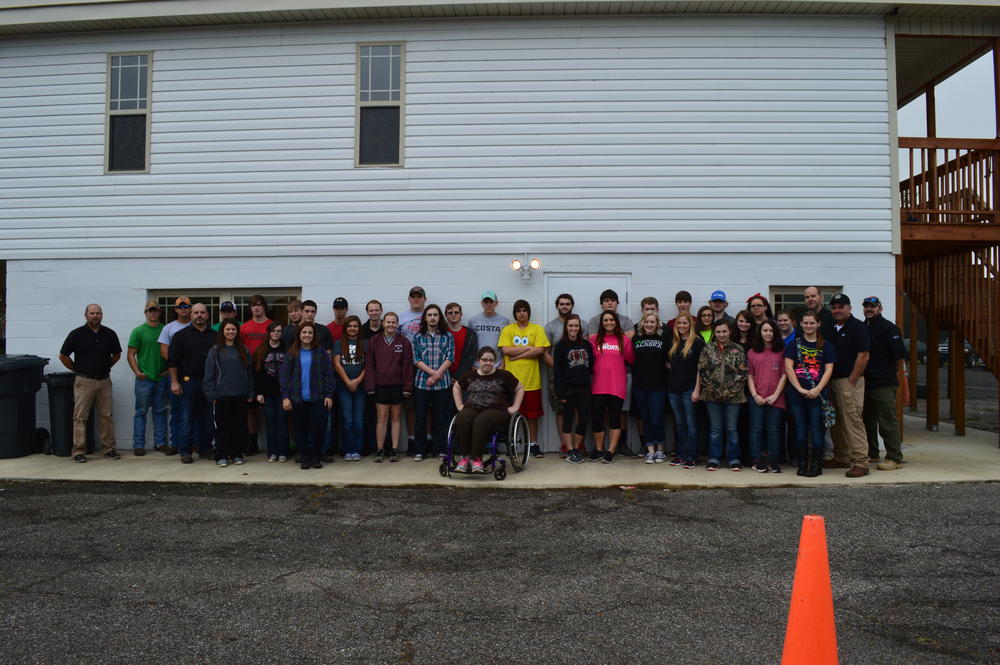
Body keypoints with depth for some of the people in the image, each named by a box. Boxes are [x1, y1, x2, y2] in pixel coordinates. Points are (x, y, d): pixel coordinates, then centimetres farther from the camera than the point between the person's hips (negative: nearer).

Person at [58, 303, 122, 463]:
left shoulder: (109, 334, 5)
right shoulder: (77, 334, -3)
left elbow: (116, 355, 18)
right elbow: (63, 356, 3)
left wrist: (105, 367, 12)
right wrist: (77, 370, 4)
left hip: (104, 381, 3)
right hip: (84, 381, -3)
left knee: (106, 416, 6)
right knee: (80, 417, -1)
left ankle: (108, 448, 13)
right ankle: (79, 451, 4)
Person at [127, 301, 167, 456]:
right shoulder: (138, 331, 0)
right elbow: (131, 354, -1)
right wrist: (137, 372, -12)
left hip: (162, 378, 3)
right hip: (144, 379, -3)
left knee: (160, 411, 9)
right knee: (141, 412, 2)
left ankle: (160, 443, 17)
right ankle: (138, 445, 8)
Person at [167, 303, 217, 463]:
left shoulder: (214, 336, 11)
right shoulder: (181, 335, 3)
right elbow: (172, 360, 0)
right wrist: (174, 382, -7)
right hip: (188, 381, -3)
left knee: (206, 418, 7)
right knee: (187, 417, -1)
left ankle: (205, 449, 15)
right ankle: (185, 451, 6)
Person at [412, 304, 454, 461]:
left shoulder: (448, 337, 7)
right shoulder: (418, 337, 8)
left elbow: (450, 358, -2)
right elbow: (416, 359, 0)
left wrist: (437, 375, -13)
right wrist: (432, 372, -13)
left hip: (442, 382, 0)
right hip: (421, 382, 0)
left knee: (441, 417, 3)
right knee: (420, 418, 3)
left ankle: (440, 449, 12)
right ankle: (420, 450, 10)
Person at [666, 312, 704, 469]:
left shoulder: (697, 342, -5)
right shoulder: (673, 342, 13)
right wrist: (673, 370, 7)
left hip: (689, 388, -6)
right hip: (673, 388, 6)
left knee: (691, 423, 0)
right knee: (679, 423, 11)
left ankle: (691, 457, 4)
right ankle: (681, 454, 18)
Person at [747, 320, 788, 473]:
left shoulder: (781, 352, 4)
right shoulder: (752, 352, 9)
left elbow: (784, 375, 1)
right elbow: (749, 376, 7)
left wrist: (775, 395, -7)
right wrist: (755, 395, -4)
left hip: (776, 399, -1)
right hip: (756, 399, 1)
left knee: (774, 430, 4)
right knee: (756, 429, 3)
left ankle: (773, 461, 11)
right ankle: (757, 460, 9)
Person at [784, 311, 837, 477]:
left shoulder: (826, 345, 7)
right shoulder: (794, 344, 8)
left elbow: (828, 370, 1)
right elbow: (788, 367, 0)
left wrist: (817, 389, -11)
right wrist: (799, 388, -9)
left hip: (817, 393, -1)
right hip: (796, 392, 1)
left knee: (817, 429, -1)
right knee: (800, 429, 6)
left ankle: (816, 465, 8)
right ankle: (802, 464, 13)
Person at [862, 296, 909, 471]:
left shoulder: (889, 328, -6)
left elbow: (900, 358, -9)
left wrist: (904, 386, -12)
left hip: (884, 384, -7)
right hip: (865, 383, 7)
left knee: (887, 421, -6)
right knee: (868, 419, 15)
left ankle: (895, 458, 0)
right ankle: (871, 453, 27)